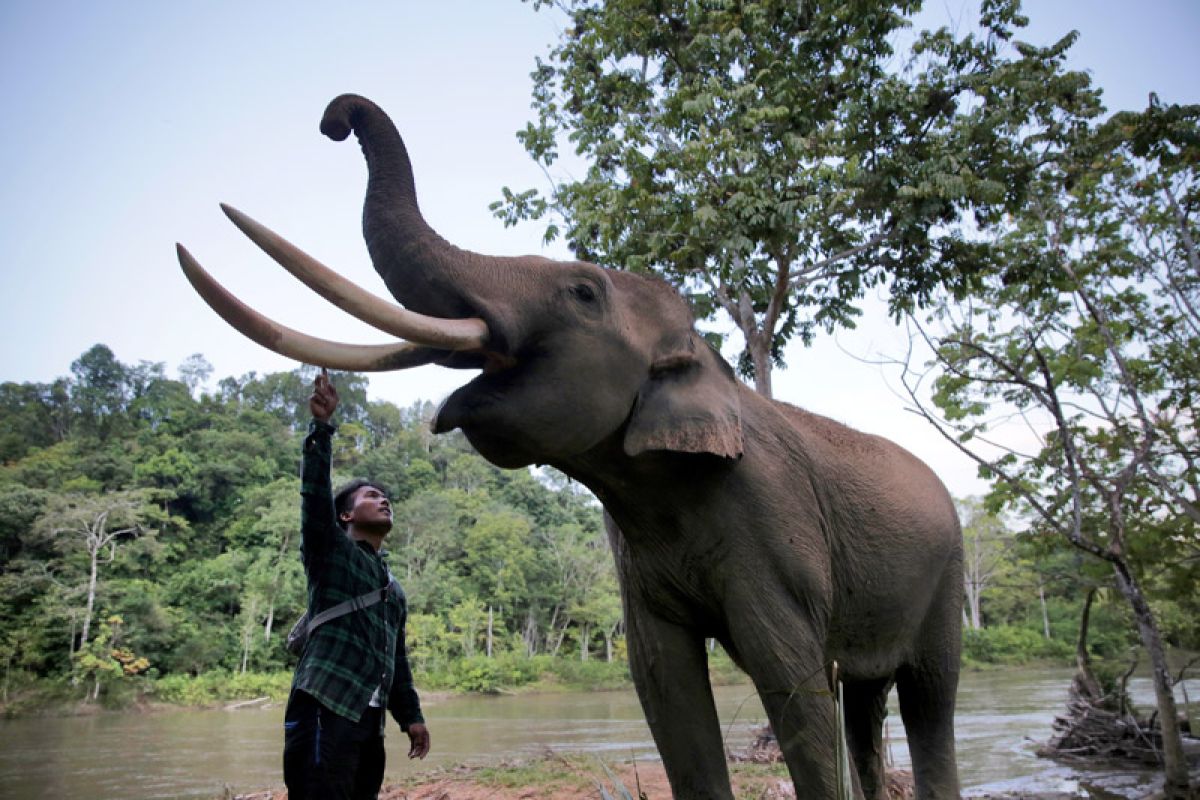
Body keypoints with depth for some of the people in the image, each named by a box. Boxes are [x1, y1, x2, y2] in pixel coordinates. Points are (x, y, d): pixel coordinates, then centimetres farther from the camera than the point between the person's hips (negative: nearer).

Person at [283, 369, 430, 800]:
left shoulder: (392, 587, 25)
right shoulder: (330, 549, 6)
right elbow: (315, 492, -10)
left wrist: (411, 715, 19)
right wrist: (321, 426, -20)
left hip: (369, 718, 7)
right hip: (324, 708, -7)